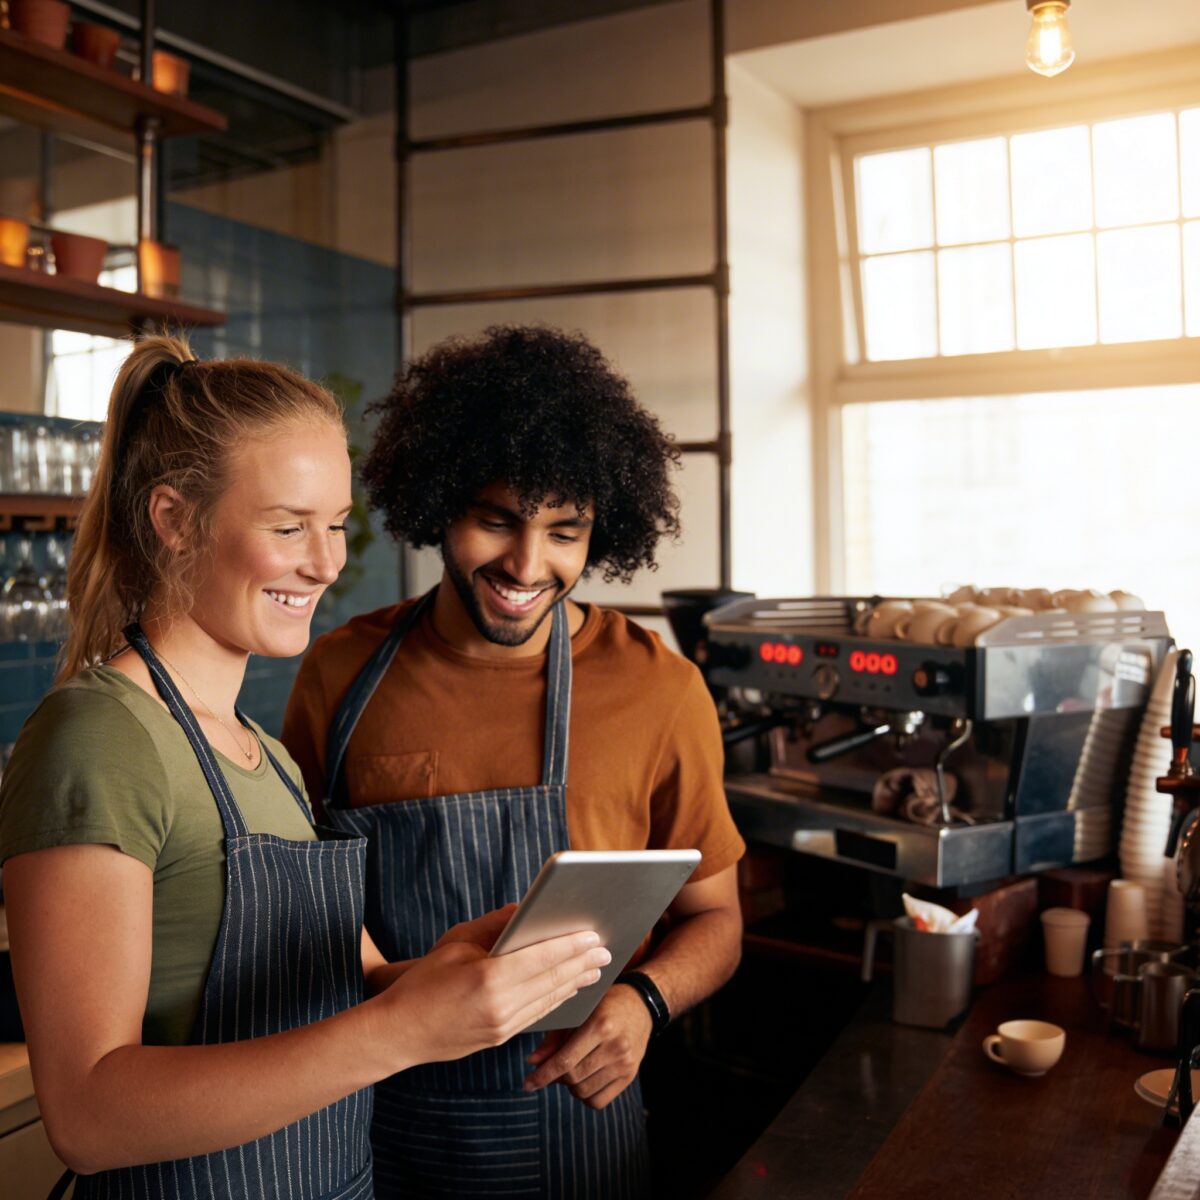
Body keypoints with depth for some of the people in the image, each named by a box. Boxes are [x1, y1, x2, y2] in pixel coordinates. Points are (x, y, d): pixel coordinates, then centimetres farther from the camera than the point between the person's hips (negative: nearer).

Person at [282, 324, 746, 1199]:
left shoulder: (656, 690, -12)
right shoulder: (340, 674, -7)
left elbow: (713, 917, -1)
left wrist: (642, 1000, -21)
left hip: (568, 1114, -1)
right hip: (369, 1124, 2)